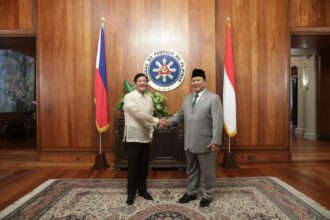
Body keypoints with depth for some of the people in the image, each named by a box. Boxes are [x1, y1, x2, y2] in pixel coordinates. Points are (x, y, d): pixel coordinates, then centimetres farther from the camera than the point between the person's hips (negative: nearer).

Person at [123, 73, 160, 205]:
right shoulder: (129, 97, -11)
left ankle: (142, 190, 31)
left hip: (145, 137, 6)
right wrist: (157, 121, -24)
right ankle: (131, 193, 20)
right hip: (133, 137, -6)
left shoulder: (149, 99, 10)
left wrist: (151, 133, 8)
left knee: (143, 166, 14)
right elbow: (139, 114, -23)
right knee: (133, 166, 3)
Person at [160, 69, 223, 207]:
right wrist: (168, 121, -6)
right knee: (191, 169, 19)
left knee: (206, 171, 9)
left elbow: (218, 121, -14)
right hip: (189, 142, 6)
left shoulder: (214, 98, -8)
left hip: (205, 143, -6)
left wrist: (216, 141, -20)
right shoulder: (187, 98, 12)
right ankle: (191, 192, 36)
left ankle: (207, 195, 27)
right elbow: (180, 115, 12)